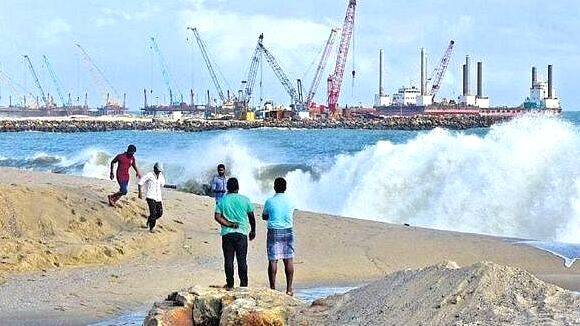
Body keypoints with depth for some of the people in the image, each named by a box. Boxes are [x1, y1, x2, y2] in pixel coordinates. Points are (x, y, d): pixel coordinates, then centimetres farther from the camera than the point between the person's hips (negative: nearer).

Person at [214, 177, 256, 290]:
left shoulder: (222, 201, 2)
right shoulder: (244, 200, 1)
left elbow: (217, 217, -9)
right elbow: (251, 217, 8)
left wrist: (229, 224, -8)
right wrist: (253, 230, 20)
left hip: (227, 233, 0)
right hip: (242, 233, 0)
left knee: (228, 260, 5)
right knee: (242, 260, 2)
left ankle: (230, 285, 6)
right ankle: (243, 285, 2)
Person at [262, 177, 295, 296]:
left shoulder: (270, 202, -6)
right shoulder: (290, 202, 0)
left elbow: (264, 216, 7)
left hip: (273, 233, -2)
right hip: (288, 232, 2)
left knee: (273, 260, 1)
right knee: (289, 260, 5)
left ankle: (273, 288, 1)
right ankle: (289, 288, 5)